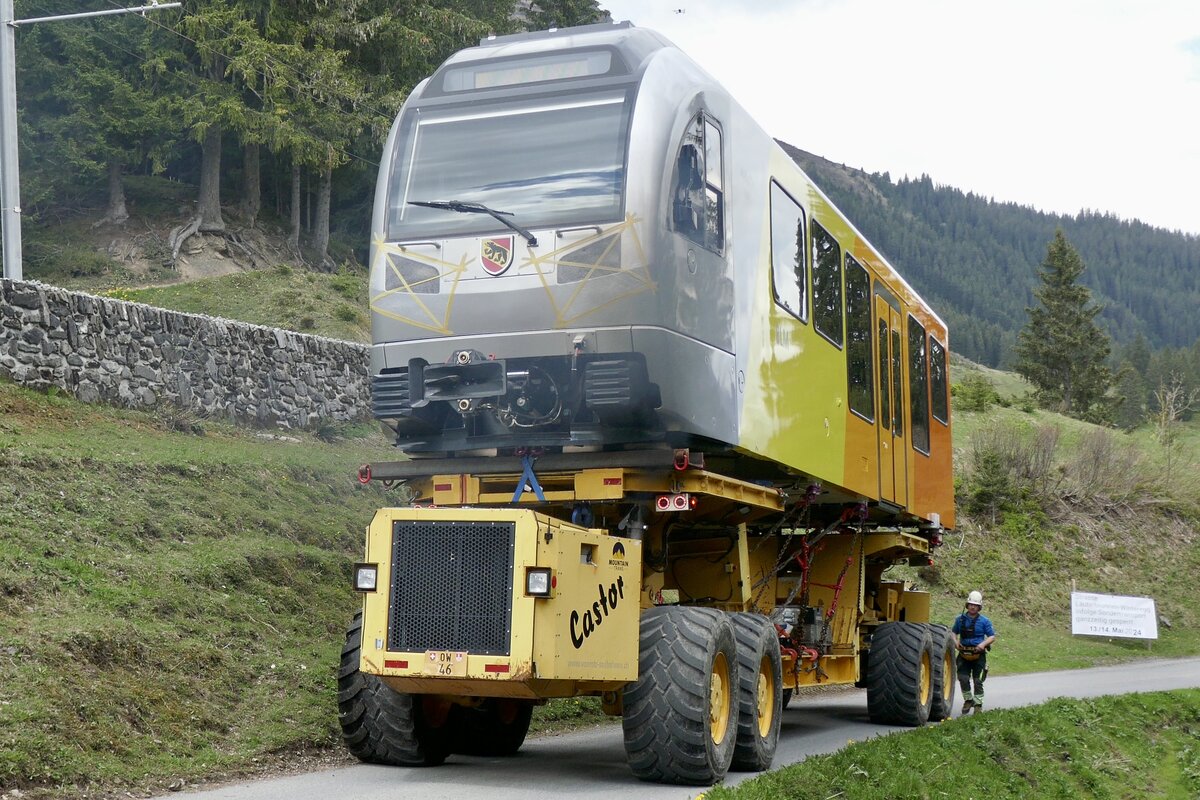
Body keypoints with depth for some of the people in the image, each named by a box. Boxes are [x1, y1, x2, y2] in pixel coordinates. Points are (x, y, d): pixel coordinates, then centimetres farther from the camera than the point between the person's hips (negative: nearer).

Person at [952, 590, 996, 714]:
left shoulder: (984, 621, 0)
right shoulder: (960, 619, 7)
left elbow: (992, 636, 1)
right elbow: (954, 632, 18)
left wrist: (984, 644, -17)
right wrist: (955, 641, -2)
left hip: (978, 654, -2)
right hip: (964, 653, 2)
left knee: (978, 680, 0)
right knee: (963, 678, -5)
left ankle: (978, 704, 9)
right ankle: (968, 700, 16)